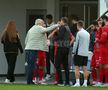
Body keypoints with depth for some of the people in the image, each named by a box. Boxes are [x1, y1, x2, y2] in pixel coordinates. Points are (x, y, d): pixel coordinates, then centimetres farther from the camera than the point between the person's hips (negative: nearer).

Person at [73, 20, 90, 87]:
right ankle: (85, 83, 3)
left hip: (79, 53, -6)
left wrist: (74, 51, 3)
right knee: (85, 68, 6)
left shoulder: (79, 33, -10)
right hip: (86, 53, 6)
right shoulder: (87, 33, 10)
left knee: (77, 68, -3)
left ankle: (77, 82, -9)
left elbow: (76, 43, -8)